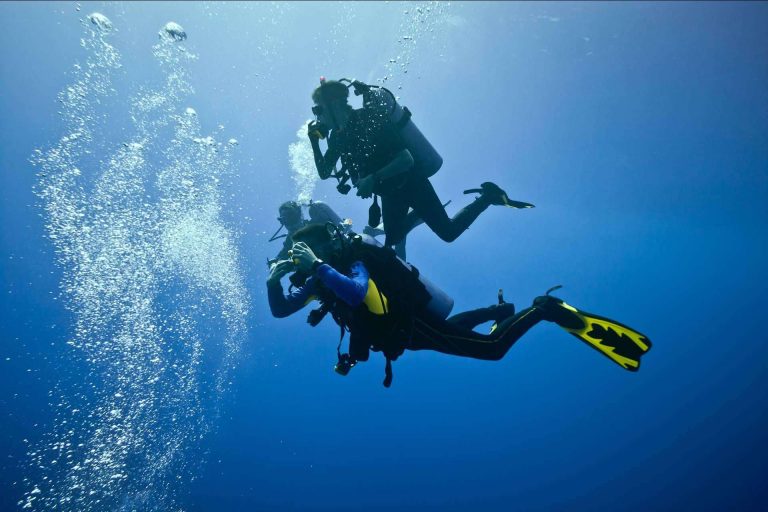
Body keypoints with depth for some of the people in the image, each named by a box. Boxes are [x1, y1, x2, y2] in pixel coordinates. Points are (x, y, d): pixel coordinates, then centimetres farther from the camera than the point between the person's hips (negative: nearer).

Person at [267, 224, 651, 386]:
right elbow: (281, 310, 7)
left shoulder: (353, 263, -22)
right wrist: (273, 282, -11)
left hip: (411, 325, -10)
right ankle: (499, 310, 50)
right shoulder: (321, 278, 3)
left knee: (492, 348, -14)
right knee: (454, 328, 37)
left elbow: (358, 293, -47)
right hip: (400, 327, 10)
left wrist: (318, 265, -42)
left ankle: (546, 310, -2)